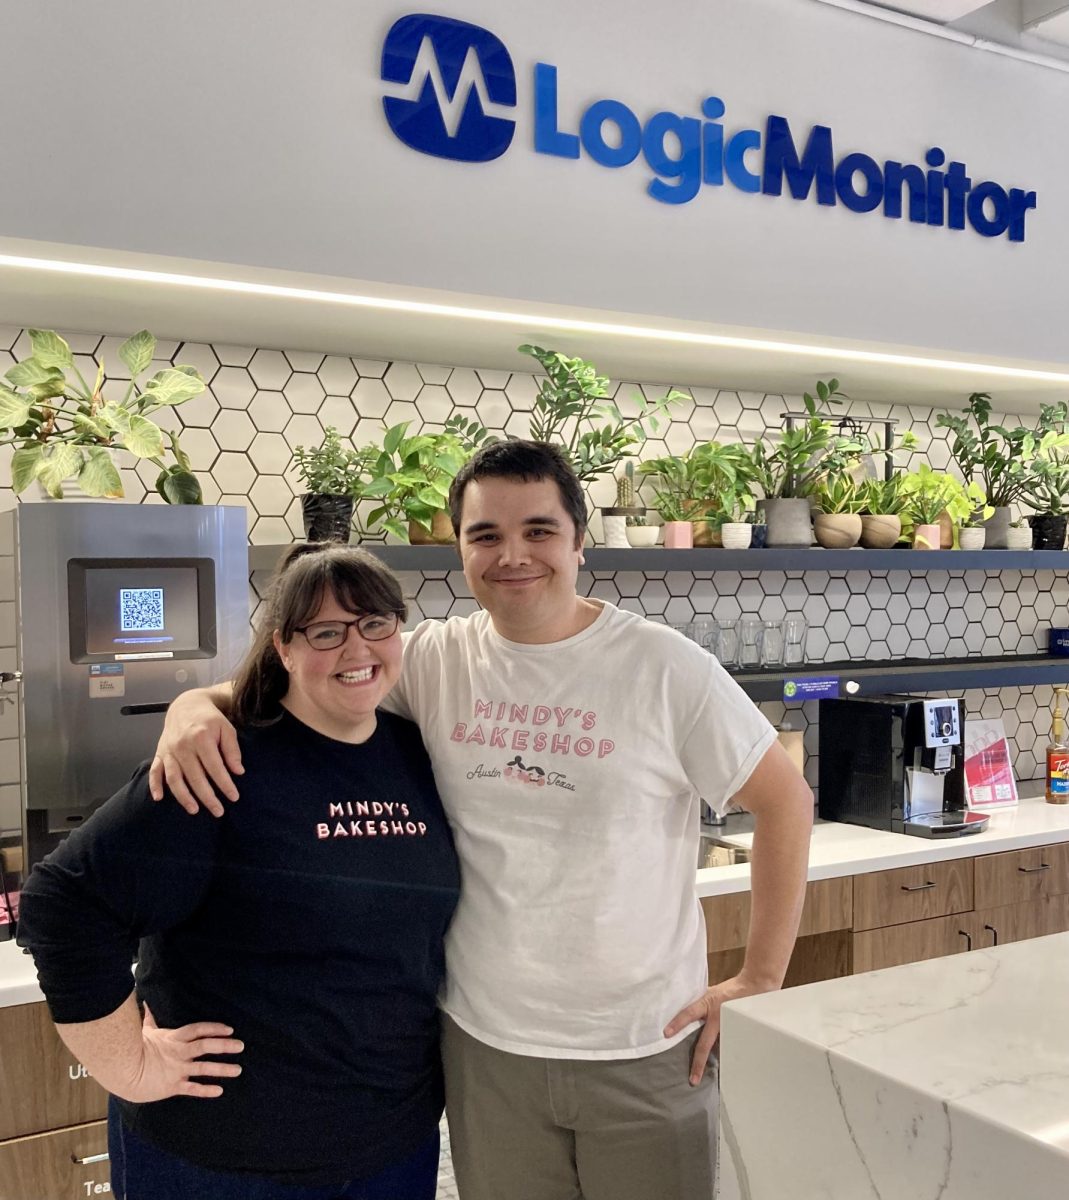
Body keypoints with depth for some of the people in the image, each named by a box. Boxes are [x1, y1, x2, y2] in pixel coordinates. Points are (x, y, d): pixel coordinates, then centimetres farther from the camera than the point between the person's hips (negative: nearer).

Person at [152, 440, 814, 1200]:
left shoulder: (665, 668, -11)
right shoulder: (434, 660, -3)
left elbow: (785, 800, -3)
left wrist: (760, 982, -5)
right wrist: (196, 707, -19)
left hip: (645, 1049, -2)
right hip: (485, 1043, 2)